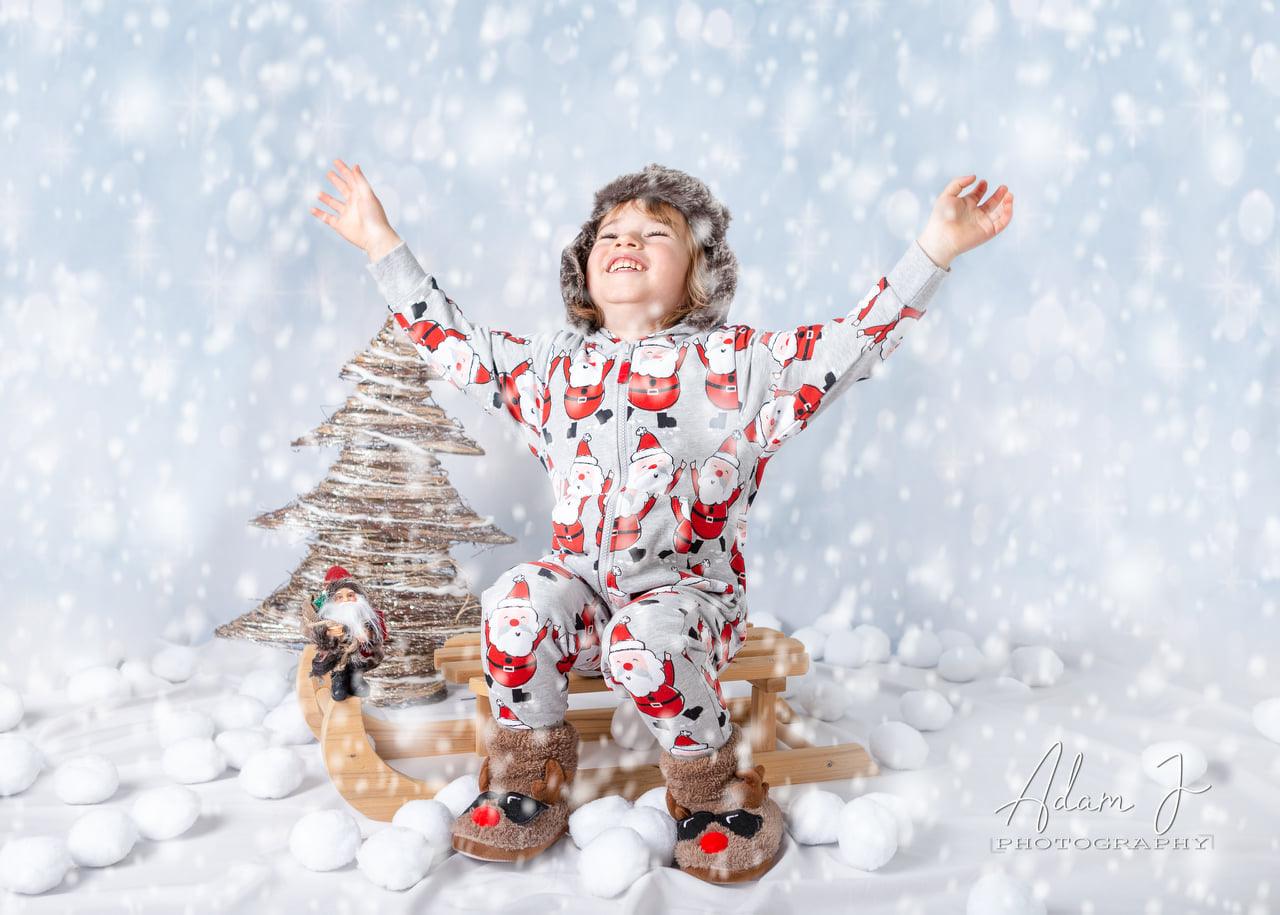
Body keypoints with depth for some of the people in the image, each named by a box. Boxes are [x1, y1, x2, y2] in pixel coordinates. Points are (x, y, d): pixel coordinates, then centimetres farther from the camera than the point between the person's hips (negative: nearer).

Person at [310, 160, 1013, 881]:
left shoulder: (738, 361, 3)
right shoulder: (552, 364, 14)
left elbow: (856, 340, -5)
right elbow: (450, 338, 20)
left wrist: (935, 248, -16)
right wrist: (380, 242, 20)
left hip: (689, 585, -3)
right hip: (583, 580, 3)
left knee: (643, 645, -33)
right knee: (515, 608, -27)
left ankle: (716, 788, -3)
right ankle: (528, 780, -2)